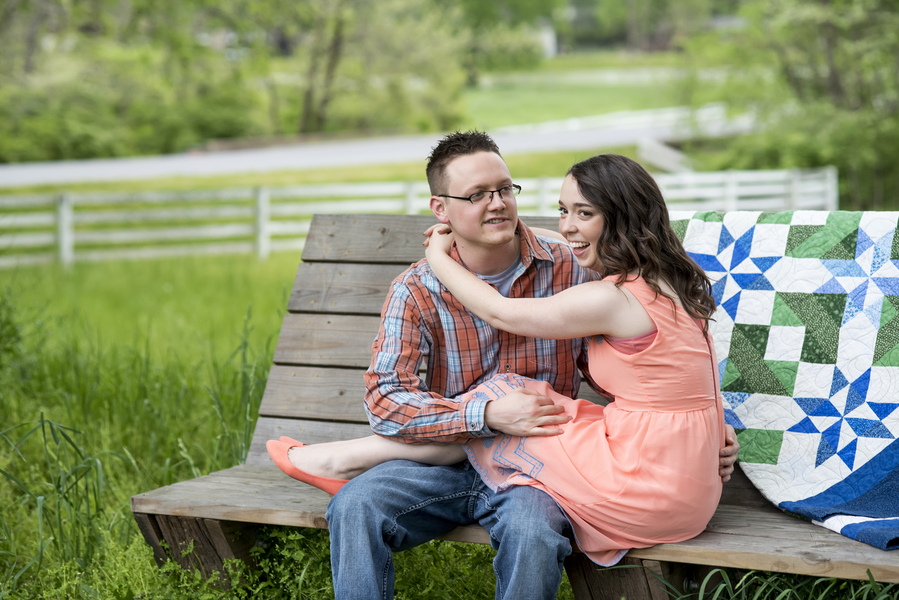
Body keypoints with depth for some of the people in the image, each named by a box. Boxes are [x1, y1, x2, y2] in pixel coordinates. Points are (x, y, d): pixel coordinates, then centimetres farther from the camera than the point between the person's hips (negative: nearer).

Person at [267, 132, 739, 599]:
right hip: (447, 465, 0)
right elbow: (385, 401, -13)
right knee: (355, 508, -29)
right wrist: (489, 415, -26)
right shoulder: (417, 290, -3)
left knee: (533, 532, -34)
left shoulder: (568, 270, 0)